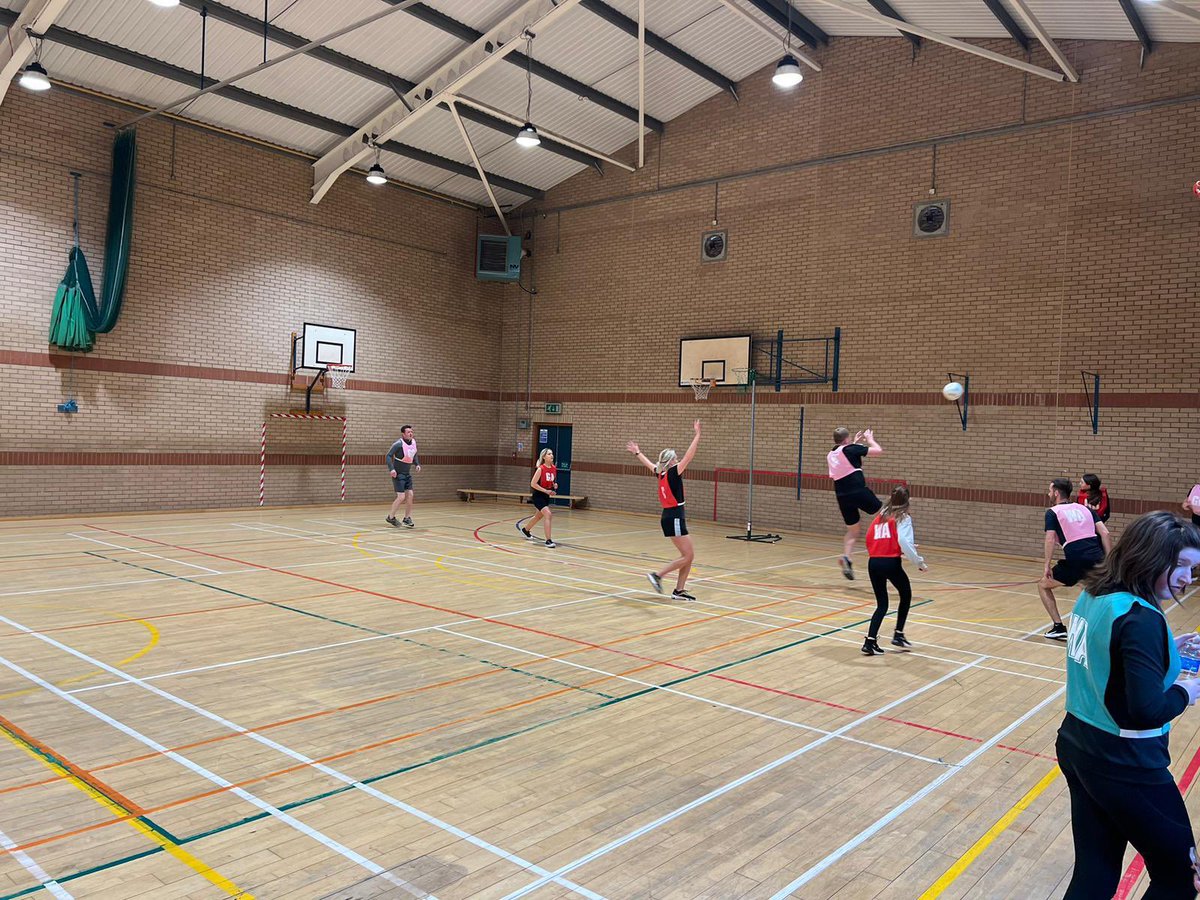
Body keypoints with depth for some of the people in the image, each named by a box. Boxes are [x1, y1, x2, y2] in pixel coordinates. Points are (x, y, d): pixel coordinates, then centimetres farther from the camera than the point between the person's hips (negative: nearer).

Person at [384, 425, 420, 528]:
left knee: (410, 495, 2)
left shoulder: (413, 442, 3)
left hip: (407, 474, 7)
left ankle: (407, 519, 12)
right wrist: (391, 469, -32)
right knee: (401, 497, -10)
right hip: (398, 474, -7)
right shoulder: (399, 444, -19)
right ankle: (391, 517, 8)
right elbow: (388, 456, -21)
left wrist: (417, 464, 4)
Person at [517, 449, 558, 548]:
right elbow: (533, 484, -18)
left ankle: (525, 529, 50)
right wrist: (546, 491, -21)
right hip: (538, 496, -8)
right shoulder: (540, 469, -18)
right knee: (547, 514, -21)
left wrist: (554, 485, -4)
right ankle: (548, 541, -20)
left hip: (546, 496, 8)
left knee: (539, 516, 23)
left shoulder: (554, 468, 2)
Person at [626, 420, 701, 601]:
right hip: (674, 518, -9)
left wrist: (637, 452, 43)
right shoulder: (673, 473, -12)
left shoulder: (661, 473, 8)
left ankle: (679, 590, 9)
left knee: (689, 555, 9)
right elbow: (689, 455, -19)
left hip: (669, 516, 9)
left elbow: (649, 464, 27)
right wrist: (697, 435, -20)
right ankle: (658, 575, -5)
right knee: (687, 556, -5)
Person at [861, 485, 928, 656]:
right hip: (891, 563, -5)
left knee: (882, 604, 15)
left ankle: (870, 641, 3)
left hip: (873, 563, 5)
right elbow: (904, 542, -14)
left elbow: (869, 538, 14)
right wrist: (919, 562, -9)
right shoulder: (903, 517, 1)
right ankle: (898, 635, 23)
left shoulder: (881, 515, 18)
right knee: (906, 596, 22)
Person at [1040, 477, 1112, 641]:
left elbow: (1050, 539, -7)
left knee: (1043, 585, 14)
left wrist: (1046, 566, -6)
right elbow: (1105, 533, 11)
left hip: (1076, 561, -5)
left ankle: (1058, 627, 5)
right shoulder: (1084, 508, 20)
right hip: (1098, 558, 5)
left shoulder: (1053, 512, 6)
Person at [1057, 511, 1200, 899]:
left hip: (1077, 748, 8)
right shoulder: (1141, 618, -22)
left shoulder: (1092, 597, 3)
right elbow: (1148, 710, -26)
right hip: (1127, 769, -8)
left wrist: (1165, 650, 12)